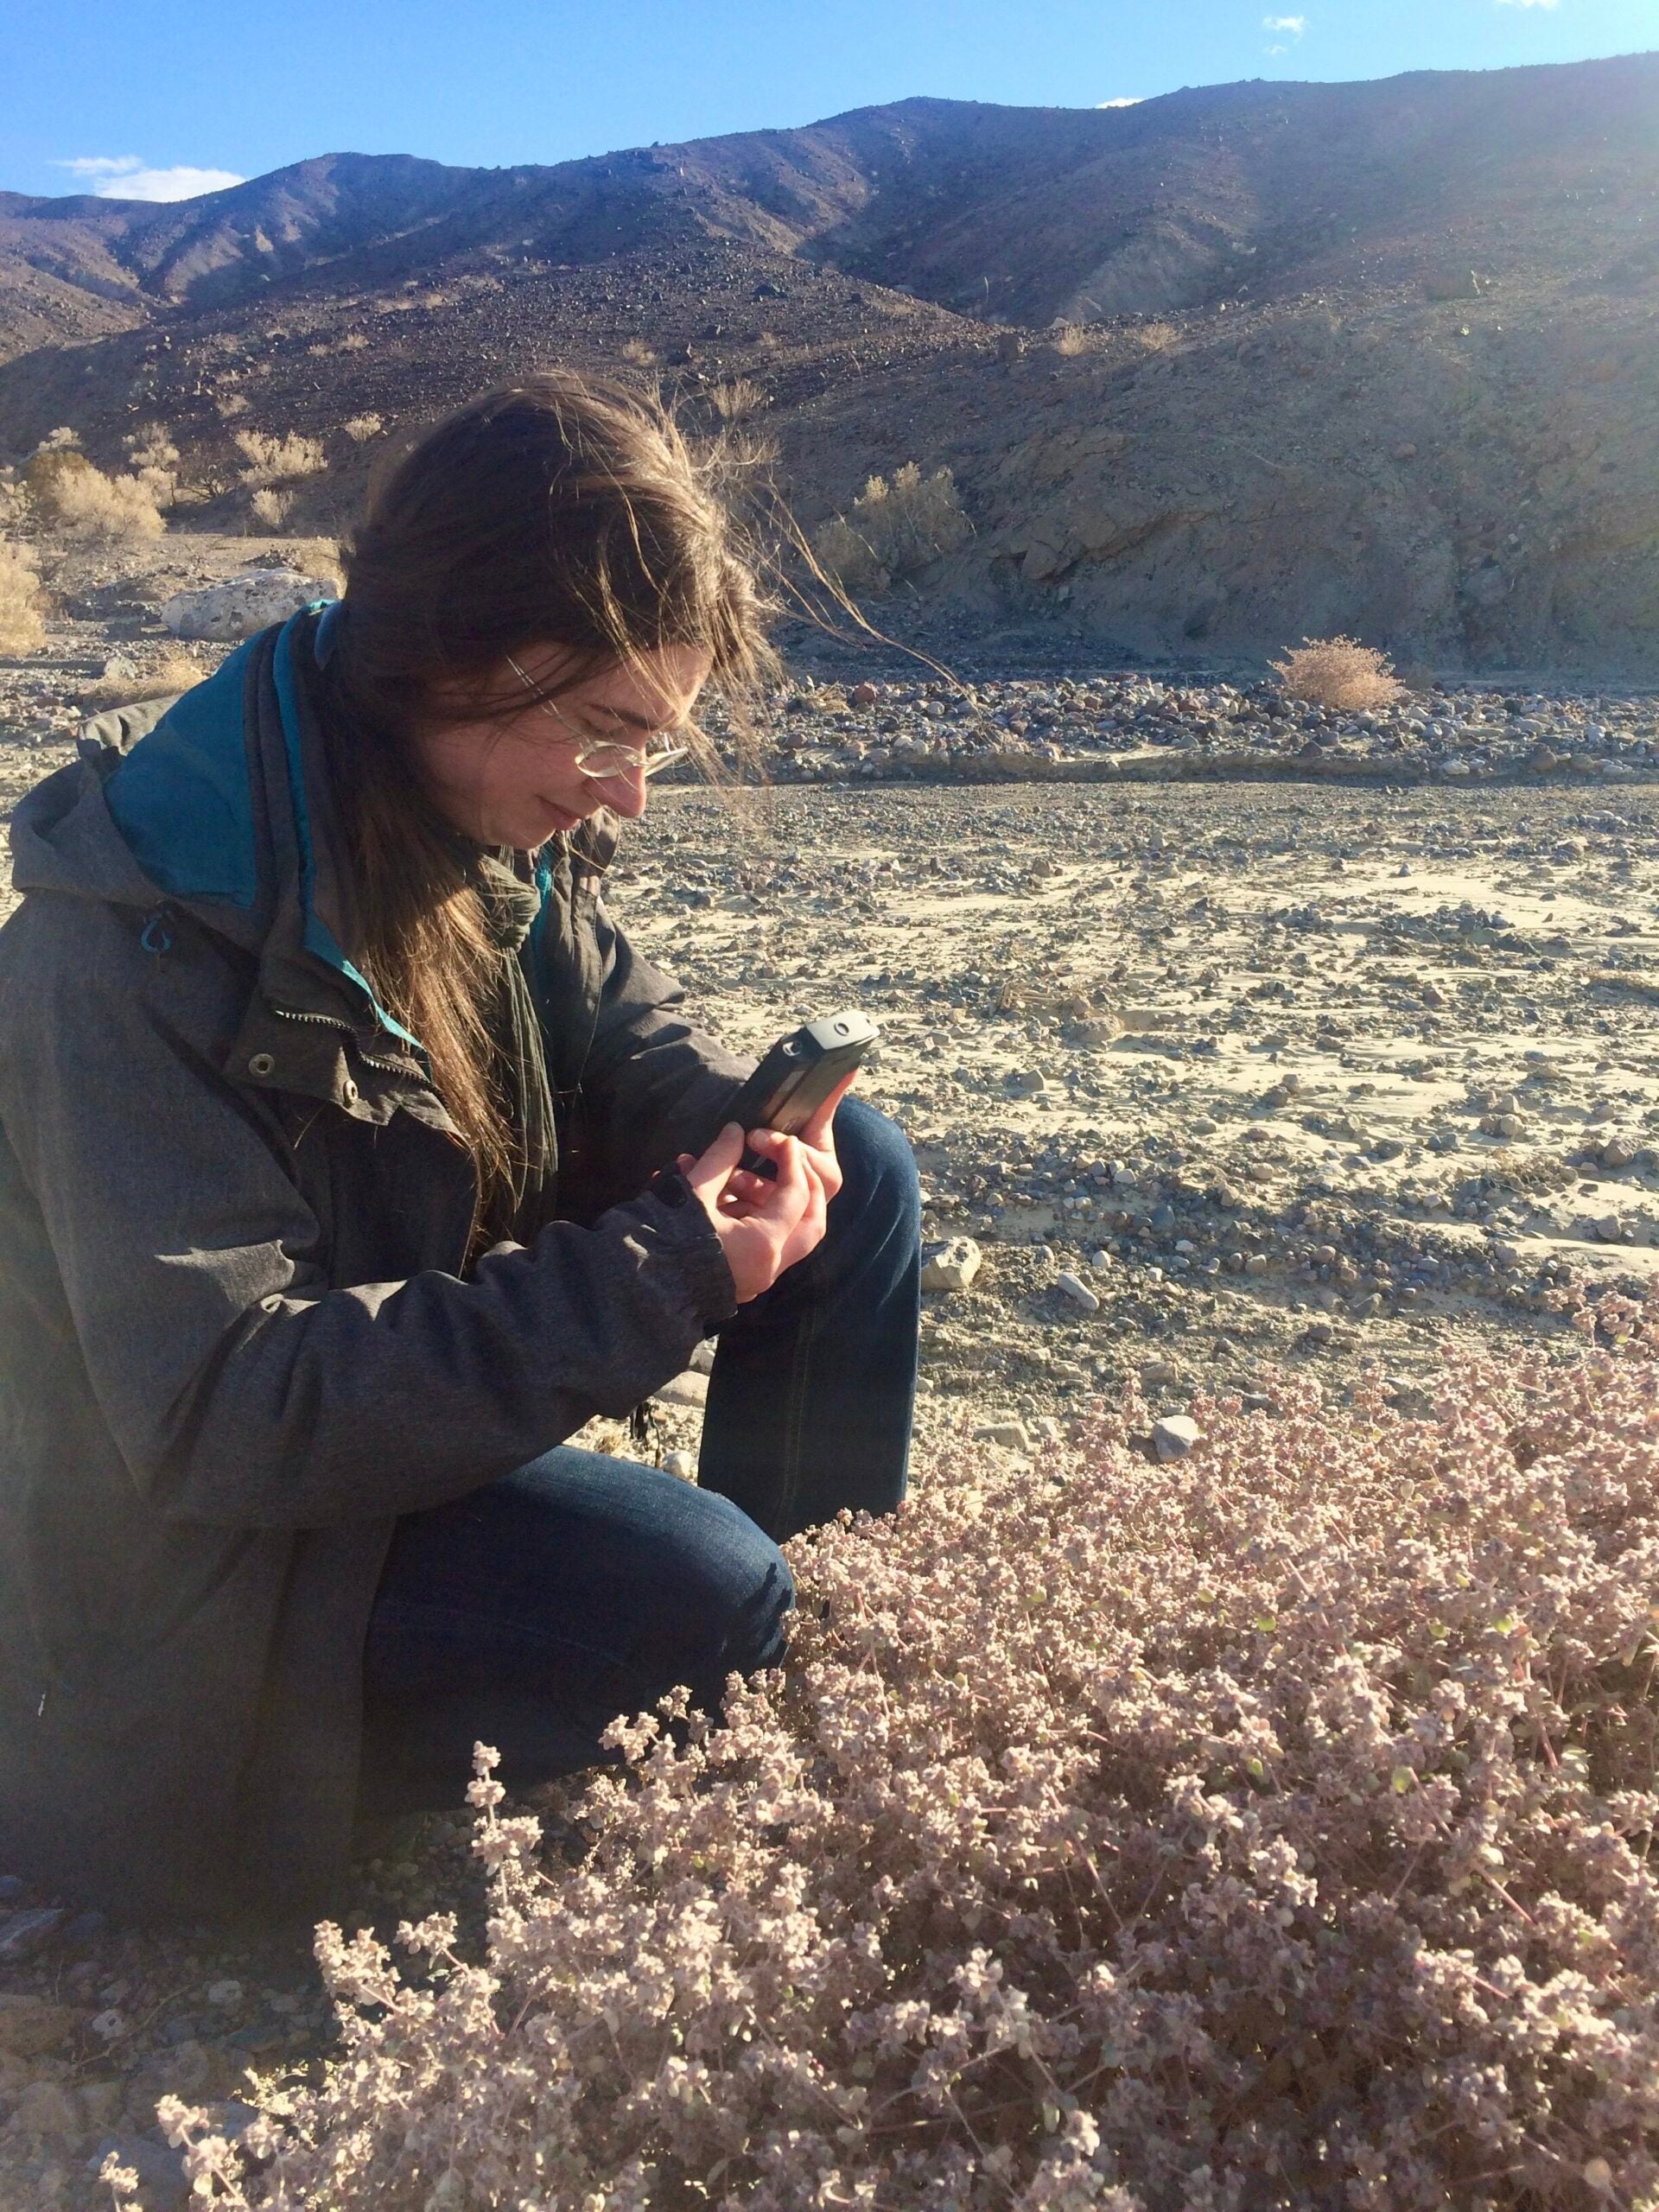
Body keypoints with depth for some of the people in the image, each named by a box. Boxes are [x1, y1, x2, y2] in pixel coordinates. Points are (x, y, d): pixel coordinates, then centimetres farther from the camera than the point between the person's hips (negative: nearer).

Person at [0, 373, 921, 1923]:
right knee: (696, 1593, -31)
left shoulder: (480, 822, -8)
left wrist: (737, 1121, -17)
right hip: (202, 1545, -8)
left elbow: (612, 1026, 7)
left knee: (857, 1172, -2)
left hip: (438, 1330, 8)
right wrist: (653, 1280, -37)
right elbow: (216, 1412, -32)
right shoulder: (140, 944, -30)